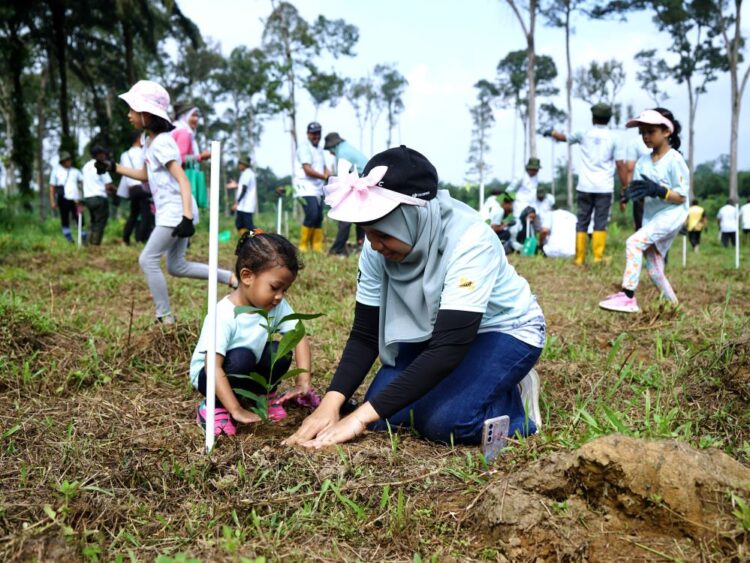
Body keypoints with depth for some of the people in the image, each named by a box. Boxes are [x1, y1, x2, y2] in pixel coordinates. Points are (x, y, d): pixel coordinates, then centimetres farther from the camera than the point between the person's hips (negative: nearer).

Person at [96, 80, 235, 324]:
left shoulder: (161, 143, -15)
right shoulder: (150, 141, 14)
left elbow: (183, 180, -22)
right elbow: (145, 175, 28)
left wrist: (186, 217, -31)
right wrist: (113, 167, 22)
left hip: (176, 210, -10)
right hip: (170, 212, 10)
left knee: (148, 260, -7)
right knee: (176, 266, 13)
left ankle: (166, 318, -1)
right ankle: (231, 278, 13)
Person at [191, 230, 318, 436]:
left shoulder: (277, 306, -15)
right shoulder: (224, 315, -32)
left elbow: (300, 338, -12)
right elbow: (214, 367, -35)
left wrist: (303, 382, -24)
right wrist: (236, 410, -38)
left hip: (249, 372, 5)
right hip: (208, 375, -5)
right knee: (241, 357, -34)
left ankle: (264, 395, 7)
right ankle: (215, 407, -11)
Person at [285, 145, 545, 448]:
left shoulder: (469, 240, -35)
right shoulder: (378, 248, -18)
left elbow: (448, 351, -39)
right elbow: (365, 335, -10)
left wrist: (361, 417, -41)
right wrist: (330, 404, -27)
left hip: (504, 329, -5)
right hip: (434, 331, 6)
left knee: (444, 422, -27)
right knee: (382, 414, -10)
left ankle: (510, 399, 3)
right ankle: (459, 386, 14)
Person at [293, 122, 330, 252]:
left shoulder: (319, 148, 20)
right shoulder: (304, 147, -8)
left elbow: (324, 167, 19)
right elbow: (307, 170, -18)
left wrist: (330, 175, -2)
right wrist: (324, 177, -25)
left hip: (318, 189, 9)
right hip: (306, 187, -9)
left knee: (319, 217, 7)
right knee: (311, 215, -18)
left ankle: (317, 248, 12)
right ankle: (303, 246, -7)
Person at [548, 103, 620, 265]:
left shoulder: (584, 134, 6)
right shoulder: (613, 137, 2)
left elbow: (563, 137, 23)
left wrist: (551, 133, 45)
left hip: (585, 187, 1)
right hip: (604, 188, -1)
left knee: (582, 222, 7)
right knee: (600, 223, 0)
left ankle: (579, 259, 7)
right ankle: (598, 258, -5)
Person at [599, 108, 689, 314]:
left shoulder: (675, 160, -10)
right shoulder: (643, 162, 8)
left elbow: (681, 197, -13)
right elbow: (639, 192, 5)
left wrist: (658, 190, -28)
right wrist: (632, 192, -19)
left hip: (672, 214, -8)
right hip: (650, 216, 8)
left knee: (634, 242, -26)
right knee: (654, 269, 10)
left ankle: (628, 297, -28)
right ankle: (673, 306, 27)